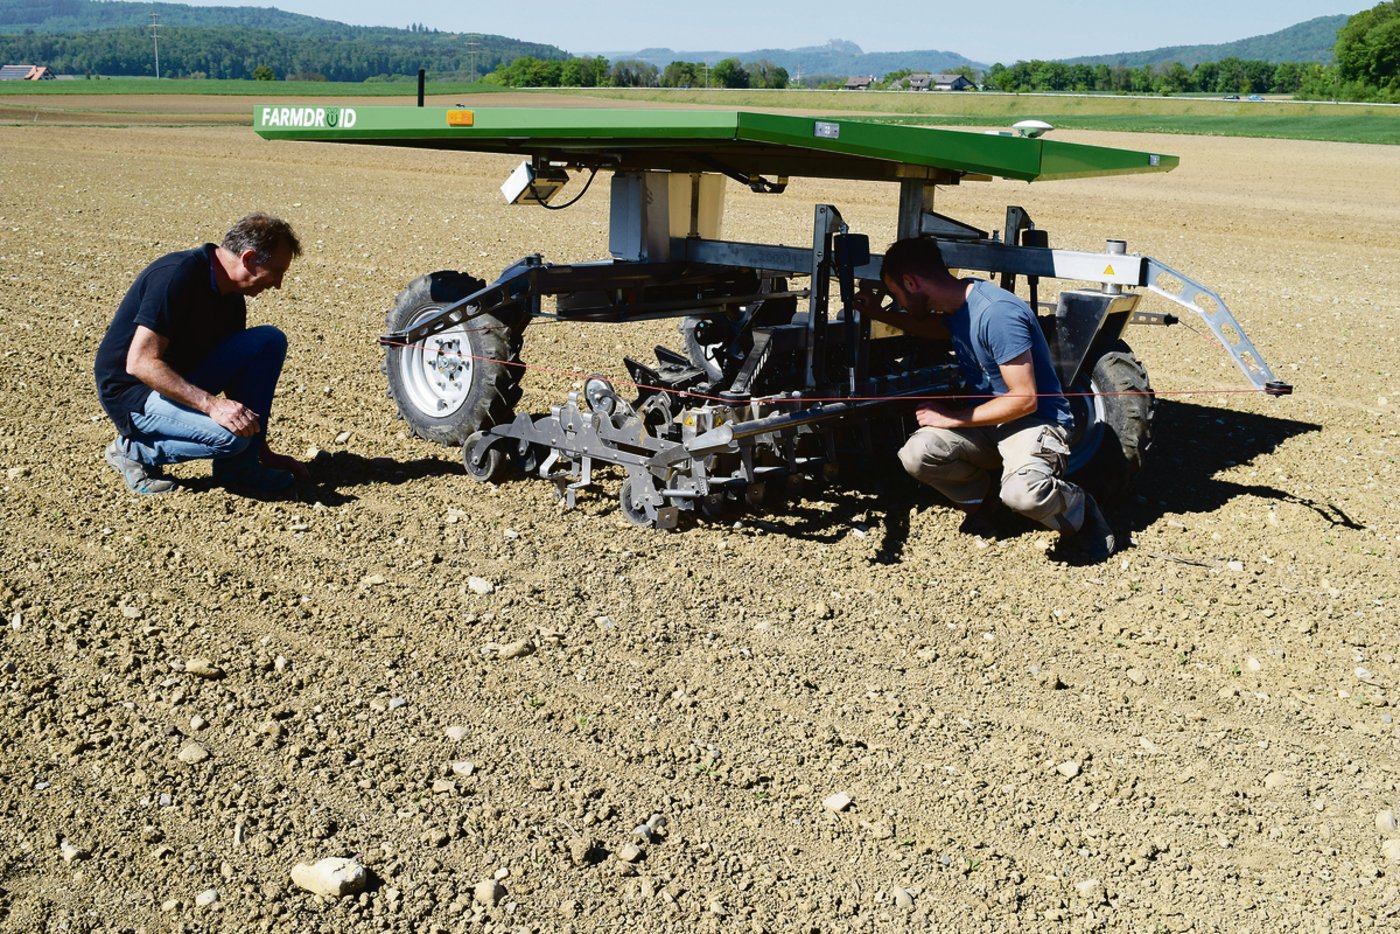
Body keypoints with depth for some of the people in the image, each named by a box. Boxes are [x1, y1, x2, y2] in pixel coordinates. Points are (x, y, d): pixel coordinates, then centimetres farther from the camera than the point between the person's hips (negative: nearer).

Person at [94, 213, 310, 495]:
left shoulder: (231, 297, 3)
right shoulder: (177, 275, -24)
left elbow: (238, 378, 12)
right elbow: (140, 363, -28)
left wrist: (264, 453, 14)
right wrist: (212, 404, -34)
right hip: (131, 391, -8)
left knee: (269, 341, -6)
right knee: (230, 435, -30)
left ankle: (238, 466, -3)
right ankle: (134, 449, -4)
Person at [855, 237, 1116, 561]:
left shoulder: (997, 313, -25)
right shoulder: (959, 302, 3)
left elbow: (1025, 399, -24)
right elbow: (937, 328, 32)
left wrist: (952, 418, -18)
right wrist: (879, 314, 21)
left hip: (1034, 420, -8)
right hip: (985, 421, 8)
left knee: (1022, 493, -37)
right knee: (916, 454, -19)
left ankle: (1079, 513, -2)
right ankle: (984, 501, 9)